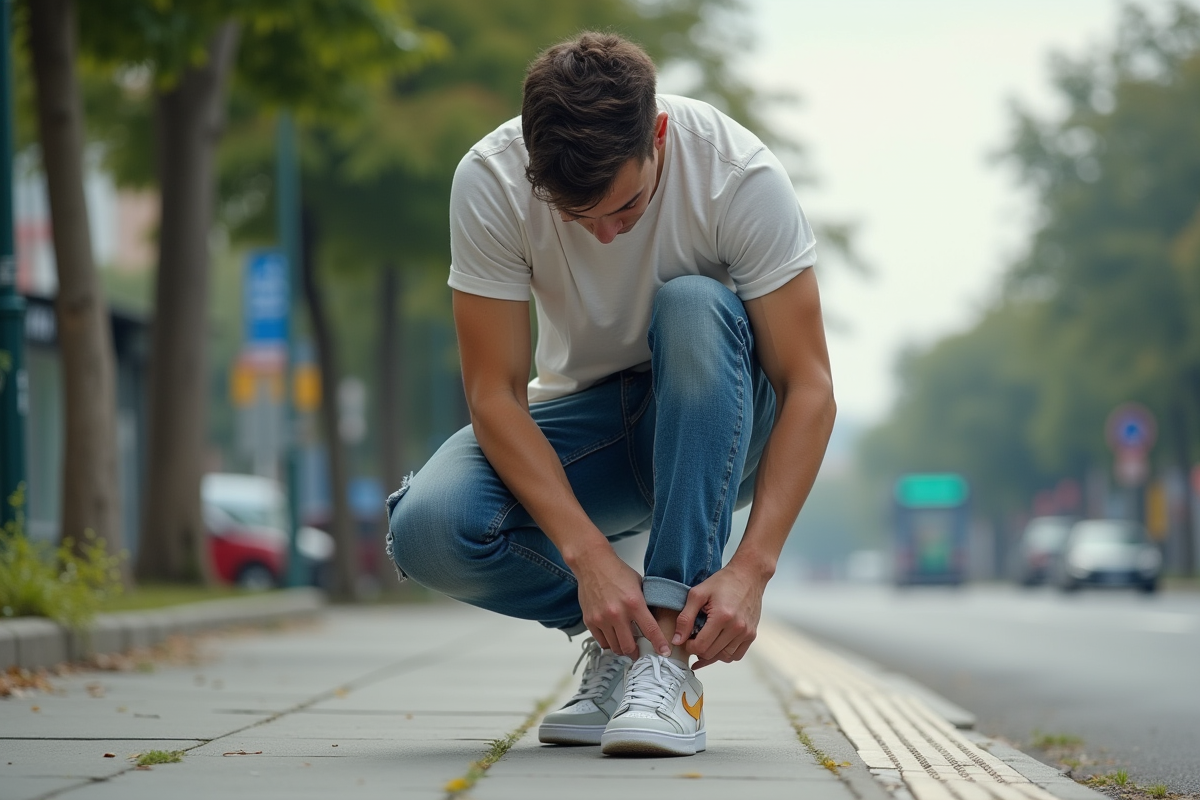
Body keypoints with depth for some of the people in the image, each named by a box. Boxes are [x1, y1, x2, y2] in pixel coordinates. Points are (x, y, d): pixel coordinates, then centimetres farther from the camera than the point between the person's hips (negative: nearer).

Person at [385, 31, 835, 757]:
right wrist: (587, 555, -33)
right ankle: (615, 634, -1)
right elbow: (495, 394, -21)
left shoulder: (739, 174, -25)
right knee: (428, 531, -29)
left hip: (716, 423, -1)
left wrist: (751, 568, -35)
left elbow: (810, 388, -23)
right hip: (584, 418, 1)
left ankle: (669, 649, -31)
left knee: (696, 306, -36)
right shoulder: (490, 183, -22)